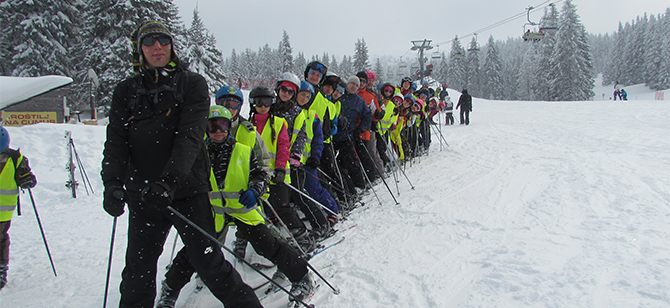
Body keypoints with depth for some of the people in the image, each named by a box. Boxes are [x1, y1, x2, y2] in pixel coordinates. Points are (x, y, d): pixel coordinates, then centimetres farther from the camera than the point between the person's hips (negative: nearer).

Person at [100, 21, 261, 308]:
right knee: (138, 268, 9)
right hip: (142, 195, 3)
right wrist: (112, 183, -16)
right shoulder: (126, 91, 11)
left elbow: (190, 136, -12)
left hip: (187, 190, -3)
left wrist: (169, 180, -26)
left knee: (209, 260, 0)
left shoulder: (192, 84, 1)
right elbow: (116, 141, 3)